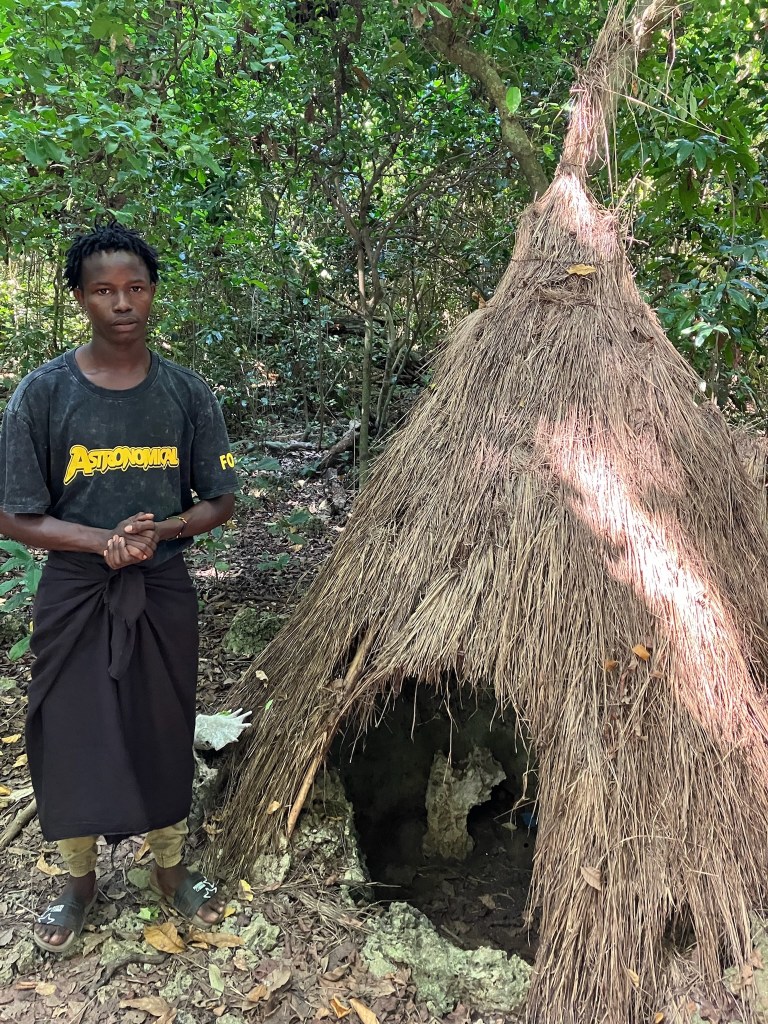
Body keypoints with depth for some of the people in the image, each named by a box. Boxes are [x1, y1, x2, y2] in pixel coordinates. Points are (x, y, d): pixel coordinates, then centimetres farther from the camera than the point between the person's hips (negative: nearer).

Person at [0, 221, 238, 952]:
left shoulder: (186, 393, -5)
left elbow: (218, 502, 1)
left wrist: (161, 531, -18)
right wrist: (106, 540, -23)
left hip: (162, 591, 1)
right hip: (75, 594, -1)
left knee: (164, 733, 14)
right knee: (70, 735, 11)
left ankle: (170, 867, 39)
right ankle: (79, 878, 38)